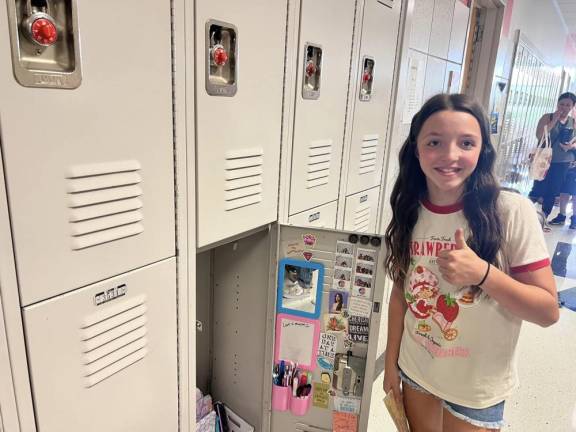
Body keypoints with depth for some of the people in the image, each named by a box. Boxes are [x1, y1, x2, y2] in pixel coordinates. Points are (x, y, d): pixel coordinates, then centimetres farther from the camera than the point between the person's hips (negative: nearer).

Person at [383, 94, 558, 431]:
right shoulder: (409, 213, -9)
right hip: (414, 371, 4)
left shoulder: (513, 212, -20)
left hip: (478, 387, -3)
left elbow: (549, 310, -15)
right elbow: (401, 291, 1)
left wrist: (481, 273, -31)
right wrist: (391, 361, 5)